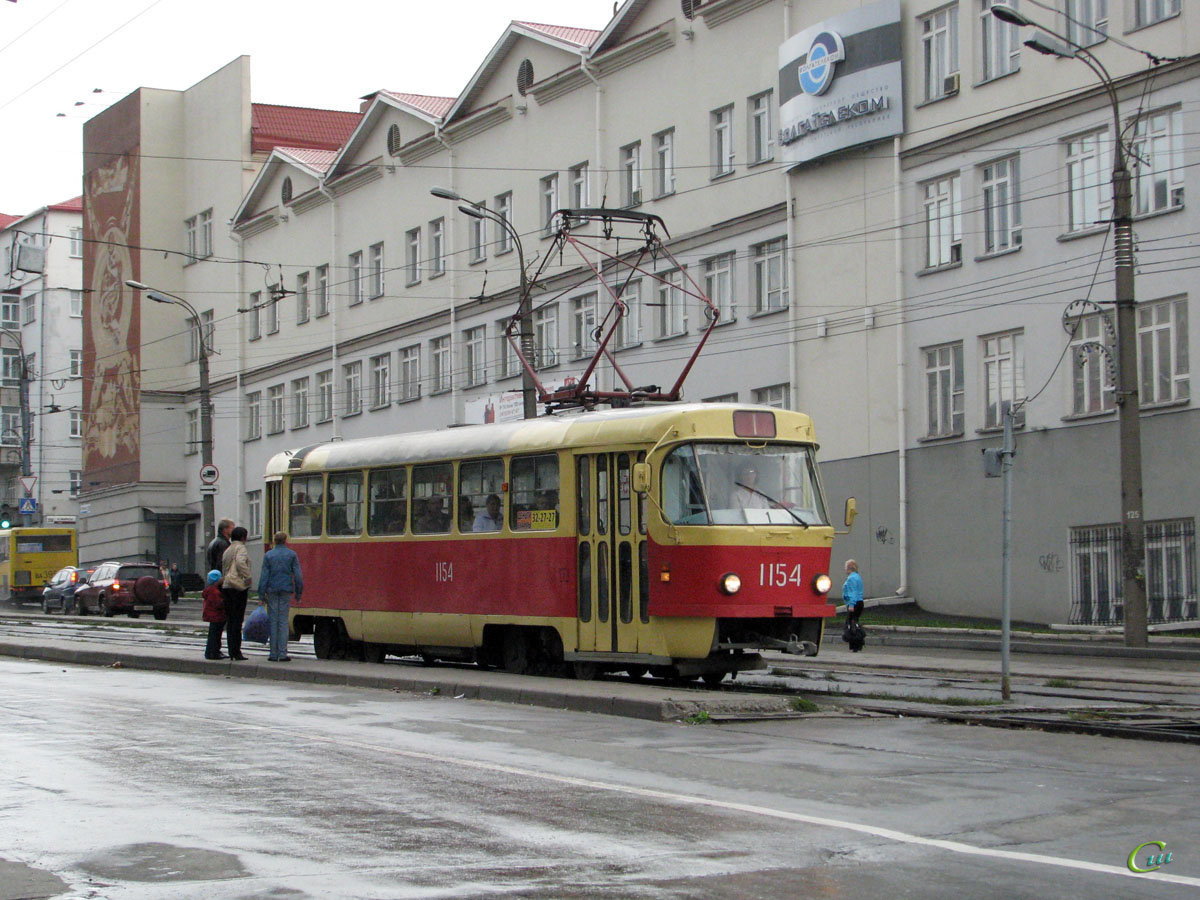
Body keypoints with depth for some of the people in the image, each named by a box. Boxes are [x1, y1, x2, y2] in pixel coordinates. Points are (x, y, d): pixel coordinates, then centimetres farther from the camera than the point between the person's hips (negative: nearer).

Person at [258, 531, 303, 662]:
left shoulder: (268, 555, 2)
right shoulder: (292, 555, 1)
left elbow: (264, 575, 0)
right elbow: (297, 575, 1)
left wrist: (262, 593, 3)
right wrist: (298, 592, 9)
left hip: (272, 590, 0)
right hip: (286, 590, 0)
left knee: (273, 621, 5)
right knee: (283, 622, 1)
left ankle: (273, 654, 4)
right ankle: (282, 654, -4)